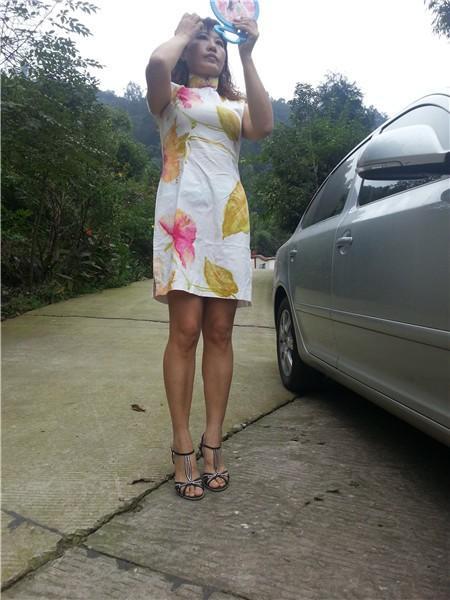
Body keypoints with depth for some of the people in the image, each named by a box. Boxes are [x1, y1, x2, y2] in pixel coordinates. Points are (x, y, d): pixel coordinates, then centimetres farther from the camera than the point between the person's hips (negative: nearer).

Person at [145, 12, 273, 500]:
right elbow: (156, 64, -9)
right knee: (185, 330, -12)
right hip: (183, 210, -3)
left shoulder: (235, 104, 26)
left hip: (229, 213, 4)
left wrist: (247, 55, 3)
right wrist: (182, 32, 11)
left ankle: (212, 441, 5)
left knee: (219, 332, -2)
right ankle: (182, 446, -4)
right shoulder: (170, 96, 17)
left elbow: (263, 126, 1)